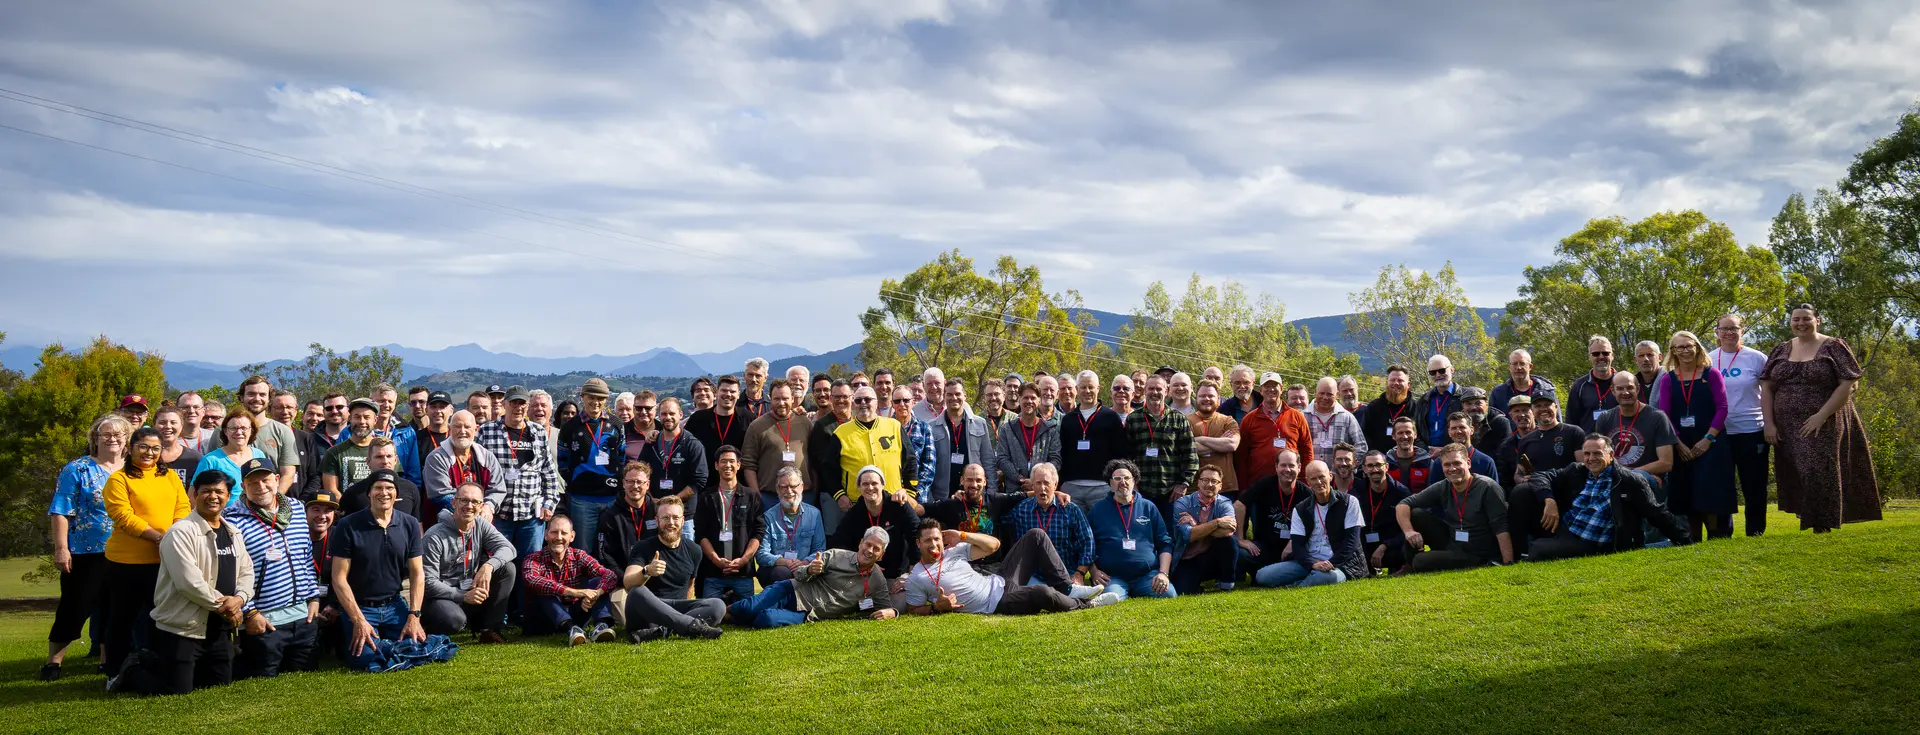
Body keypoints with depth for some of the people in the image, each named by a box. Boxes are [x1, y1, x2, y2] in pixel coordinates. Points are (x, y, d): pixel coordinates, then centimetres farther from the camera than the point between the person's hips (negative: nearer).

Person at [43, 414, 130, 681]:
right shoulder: (78, 469, -3)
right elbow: (61, 512, -7)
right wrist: (61, 548, -15)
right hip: (86, 553, -4)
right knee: (74, 608, 0)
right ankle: (54, 661, 11)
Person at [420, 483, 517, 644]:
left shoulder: (481, 526, 0)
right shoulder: (435, 537, -17)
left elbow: (508, 548, -13)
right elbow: (428, 583, -19)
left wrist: (488, 566, -33)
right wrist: (463, 596, -29)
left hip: (471, 591, 6)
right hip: (441, 596, -6)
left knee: (507, 568, -13)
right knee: (454, 619, -38)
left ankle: (489, 628, -7)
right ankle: (426, 624, 0)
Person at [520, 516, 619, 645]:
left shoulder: (579, 556, 0)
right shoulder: (534, 560, -8)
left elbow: (611, 576, -13)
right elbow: (530, 580, -33)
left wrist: (596, 593, -37)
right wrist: (572, 591, -44)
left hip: (573, 617, 3)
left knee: (597, 582, -14)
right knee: (544, 589, -28)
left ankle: (602, 625, -39)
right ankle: (570, 629, -50)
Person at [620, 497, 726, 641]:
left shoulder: (694, 551, 10)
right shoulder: (642, 547, -2)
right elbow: (628, 583, -18)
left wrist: (688, 611, 12)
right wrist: (646, 571, -38)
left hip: (679, 611, 3)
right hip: (648, 611, -3)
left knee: (718, 606, -24)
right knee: (637, 593, -36)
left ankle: (658, 631, -36)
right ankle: (695, 626, -40)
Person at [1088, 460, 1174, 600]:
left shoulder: (1149, 508, 17)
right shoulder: (1098, 509, 14)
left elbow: (1165, 544, 14)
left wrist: (1163, 573, 0)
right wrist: (1094, 571, -2)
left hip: (1148, 575, 2)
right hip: (1113, 577, -2)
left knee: (1168, 595, -28)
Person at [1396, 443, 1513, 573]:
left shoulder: (1487, 487, -16)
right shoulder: (1442, 488, 0)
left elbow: (1501, 529, -20)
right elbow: (1403, 505, 0)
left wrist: (1508, 565, -27)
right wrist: (1408, 531, -19)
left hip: (1478, 557, -6)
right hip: (1451, 546, 6)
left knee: (1421, 562, -25)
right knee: (1415, 514, -7)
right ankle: (1410, 567, 6)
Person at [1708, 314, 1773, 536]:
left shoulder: (1756, 358, -1)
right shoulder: (1708, 360, 5)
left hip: (1752, 431, -2)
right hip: (1719, 432, 2)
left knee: (1754, 486, 5)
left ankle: (1755, 532, 15)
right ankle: (1722, 532, 15)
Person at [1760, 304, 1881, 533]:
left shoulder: (1834, 347, 0)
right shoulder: (1781, 350, 13)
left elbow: (1848, 384, -7)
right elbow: (1766, 388, 10)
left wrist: (1821, 415, -15)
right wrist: (1769, 423, 0)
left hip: (1825, 427, -4)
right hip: (1788, 430, 4)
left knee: (1820, 477, -10)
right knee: (1794, 479, 2)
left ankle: (1822, 530, -6)